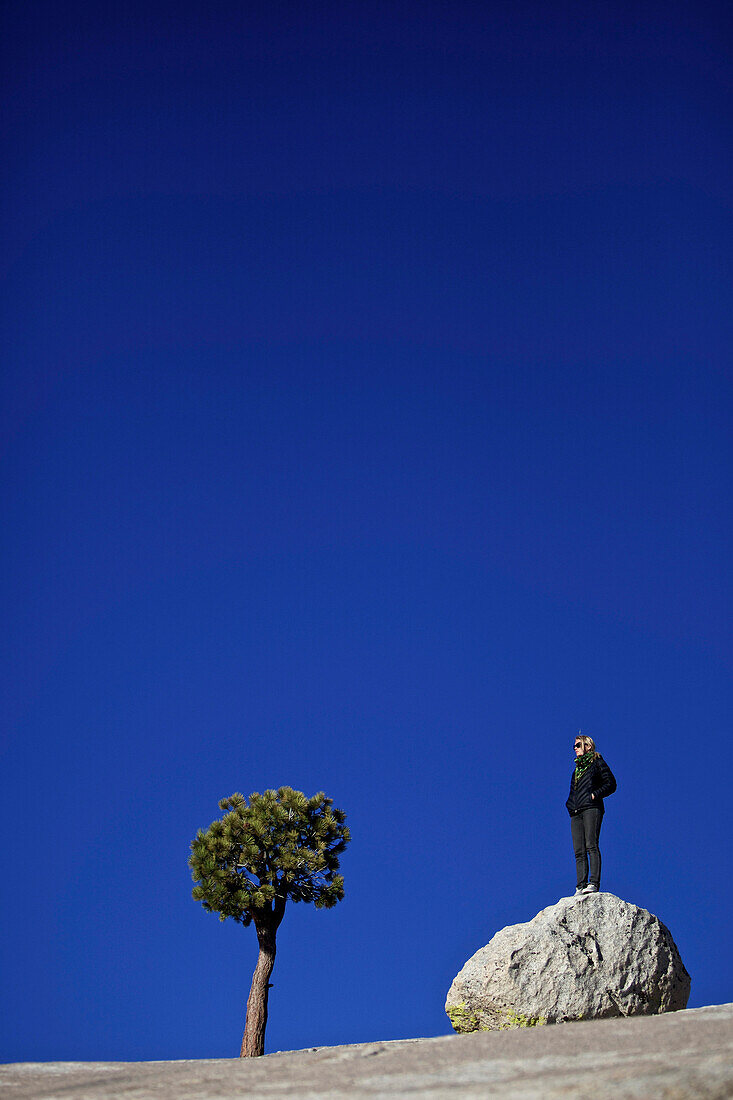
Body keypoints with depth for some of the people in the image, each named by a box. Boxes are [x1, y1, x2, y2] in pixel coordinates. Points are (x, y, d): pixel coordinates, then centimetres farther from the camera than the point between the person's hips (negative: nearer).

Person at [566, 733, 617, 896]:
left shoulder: (597, 763, 9)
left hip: (591, 808, -7)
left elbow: (611, 784, 0)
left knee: (591, 846, -19)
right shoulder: (577, 768, 29)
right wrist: (569, 804, 14)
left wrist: (595, 794, -11)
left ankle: (594, 883, -26)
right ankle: (581, 886, -11)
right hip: (576, 812, 7)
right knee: (579, 851, -5)